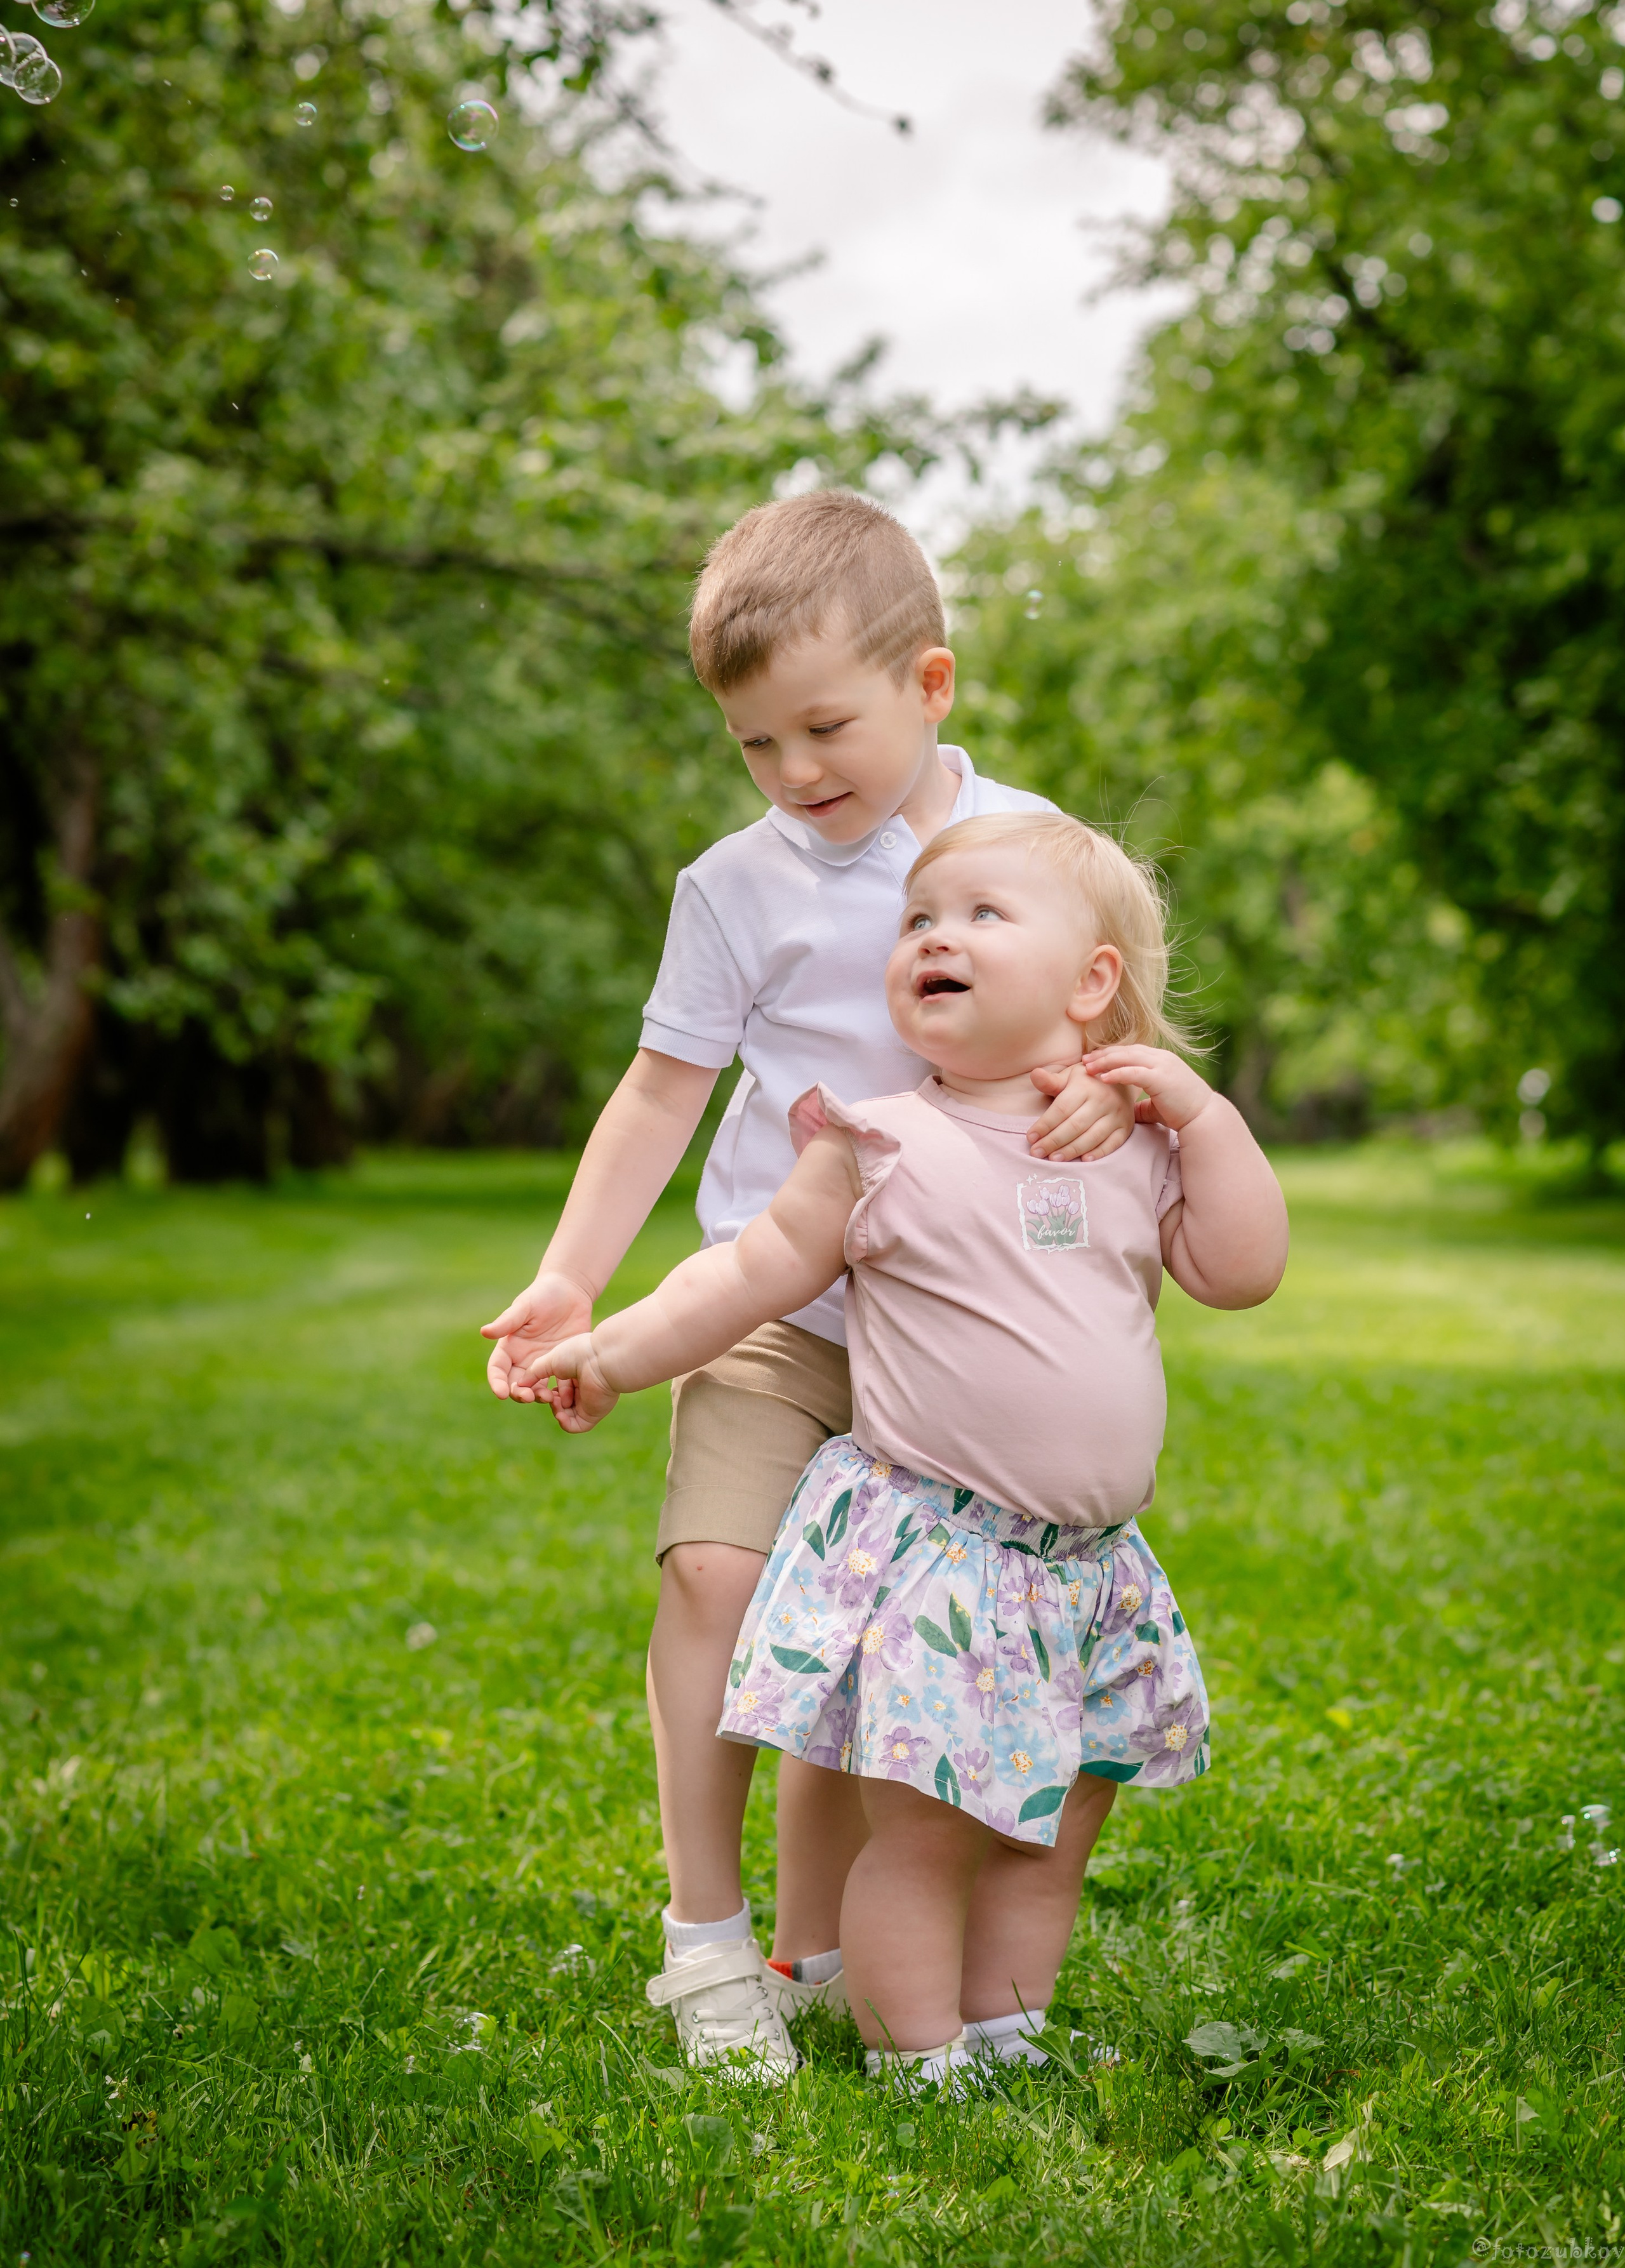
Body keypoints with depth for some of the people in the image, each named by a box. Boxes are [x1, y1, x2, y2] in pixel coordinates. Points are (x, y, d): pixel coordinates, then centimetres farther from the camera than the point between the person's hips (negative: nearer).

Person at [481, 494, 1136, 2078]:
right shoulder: (740, 884, 1)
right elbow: (663, 1093, 4)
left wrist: (1113, 1085, -17)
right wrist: (566, 1282, -4)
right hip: (775, 1309, -1)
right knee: (718, 1569, -20)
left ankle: (814, 1953, 20)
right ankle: (705, 1936, -6)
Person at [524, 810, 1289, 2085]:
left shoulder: (1141, 1149, 7)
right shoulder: (879, 1150, -4)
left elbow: (1244, 1272, 2)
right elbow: (755, 1275, 3)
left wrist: (1202, 1115, -3)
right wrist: (613, 1353, 1)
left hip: (1090, 1565, 4)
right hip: (927, 1555, -4)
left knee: (1050, 1839, 13)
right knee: (922, 1834, -3)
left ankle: (1005, 2047, 26)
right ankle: (920, 2073, 10)